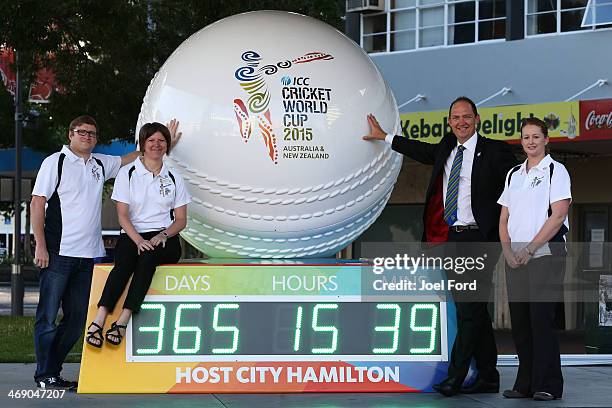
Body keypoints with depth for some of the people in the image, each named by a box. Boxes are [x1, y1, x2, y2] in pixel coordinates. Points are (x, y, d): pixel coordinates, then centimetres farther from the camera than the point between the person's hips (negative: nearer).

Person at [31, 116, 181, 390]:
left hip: (88, 255, 6)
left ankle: (53, 371, 16)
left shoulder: (101, 165, 14)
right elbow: (37, 204, -5)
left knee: (77, 318, 7)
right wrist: (40, 246, -12)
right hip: (59, 253, -6)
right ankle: (44, 375, 5)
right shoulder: (55, 162, -1)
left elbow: (132, 158, 32)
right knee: (48, 316, -2)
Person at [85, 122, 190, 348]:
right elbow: (123, 215, 0)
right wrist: (138, 240, -17)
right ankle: (99, 320, -47)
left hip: (165, 239, 1)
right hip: (132, 236, -1)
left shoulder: (174, 178, 14)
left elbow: (181, 220, 12)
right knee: (125, 260, -35)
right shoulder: (128, 173, 8)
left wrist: (163, 235, -9)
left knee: (148, 257, -35)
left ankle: (122, 322, -45)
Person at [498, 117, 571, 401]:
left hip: (545, 257, -6)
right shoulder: (513, 175, 17)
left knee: (542, 321, -9)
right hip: (515, 259, 6)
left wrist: (529, 250, -14)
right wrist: (508, 251, 0)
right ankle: (525, 384, 14)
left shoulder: (556, 171, -1)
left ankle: (548, 385, -2)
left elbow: (558, 216, -11)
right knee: (519, 322, 6)